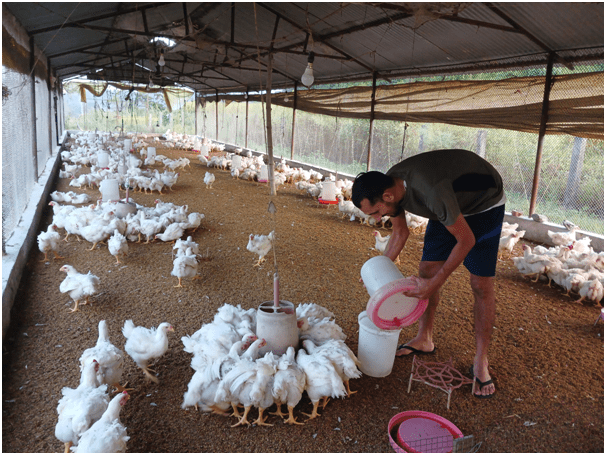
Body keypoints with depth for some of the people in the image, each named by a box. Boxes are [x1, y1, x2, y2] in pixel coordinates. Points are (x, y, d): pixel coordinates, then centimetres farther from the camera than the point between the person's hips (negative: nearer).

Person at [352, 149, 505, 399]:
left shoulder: (430, 192, -43)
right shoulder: (390, 184, -17)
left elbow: (466, 240, -31)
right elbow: (400, 233, 1)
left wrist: (435, 283, -28)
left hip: (485, 205, -7)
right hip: (451, 205, 7)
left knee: (482, 284, -8)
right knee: (426, 271, 3)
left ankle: (481, 362, 6)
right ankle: (424, 340, 20)